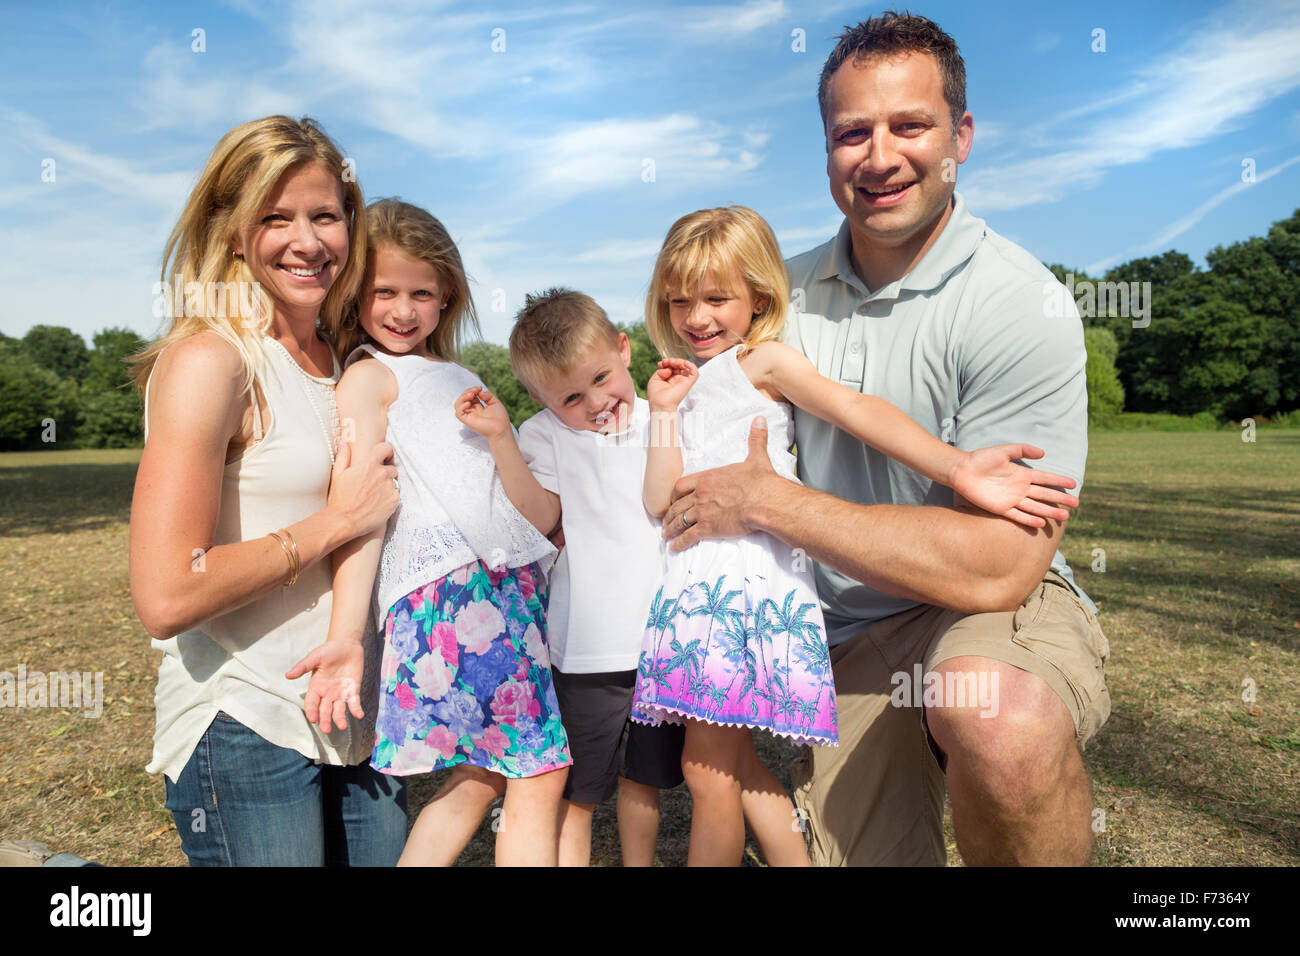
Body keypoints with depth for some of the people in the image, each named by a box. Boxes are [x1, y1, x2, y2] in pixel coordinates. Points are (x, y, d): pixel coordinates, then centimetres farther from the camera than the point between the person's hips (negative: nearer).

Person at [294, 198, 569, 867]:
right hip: (451, 582, -7)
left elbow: (538, 517, 16)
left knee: (481, 778, 9)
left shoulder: (460, 382, 24)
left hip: (511, 584, 7)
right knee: (539, 777, -6)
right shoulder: (370, 375, 4)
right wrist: (346, 637, -20)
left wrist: (500, 436, -1)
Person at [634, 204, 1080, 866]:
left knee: (707, 767, -4)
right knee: (721, 764, 11)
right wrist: (664, 410, 6)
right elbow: (660, 502, 12)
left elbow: (855, 409, -16)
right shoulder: (689, 385, 21)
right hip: (698, 575, 7)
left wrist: (953, 466, -28)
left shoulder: (761, 359, 1)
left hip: (752, 571, -7)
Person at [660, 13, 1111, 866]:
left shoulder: (1020, 305, -17)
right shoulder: (792, 288, 2)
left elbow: (998, 567, -26)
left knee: (999, 717, -37)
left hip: (999, 607, -4)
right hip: (848, 636, 5)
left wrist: (767, 500, -21)